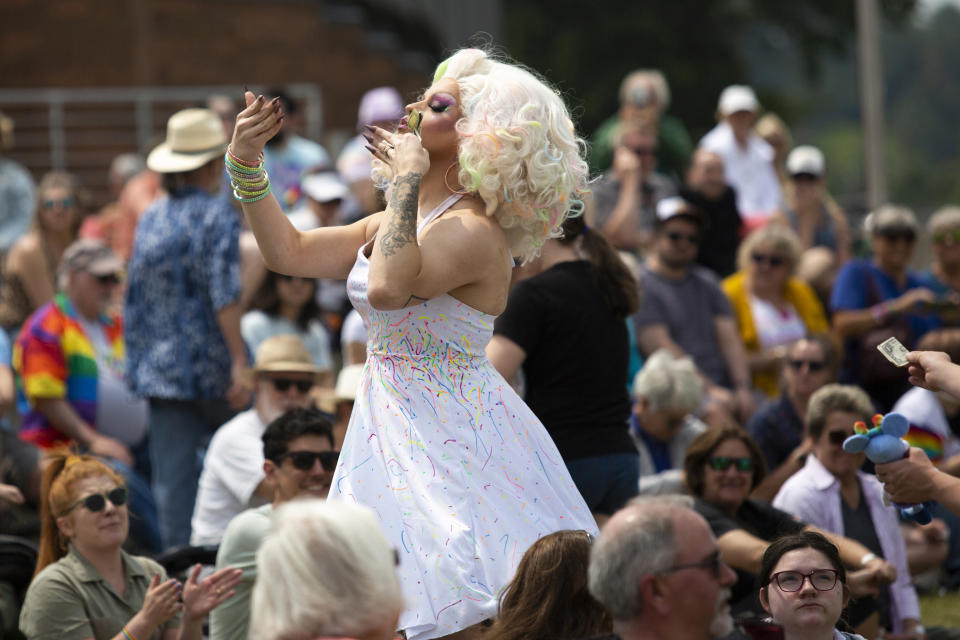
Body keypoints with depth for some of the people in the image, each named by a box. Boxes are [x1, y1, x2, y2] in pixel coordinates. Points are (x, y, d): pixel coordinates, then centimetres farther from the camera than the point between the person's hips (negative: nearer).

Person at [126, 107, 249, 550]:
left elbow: (135, 297, 14)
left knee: (173, 478, 2)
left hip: (161, 370, 5)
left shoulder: (149, 219, 11)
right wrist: (239, 360, -19)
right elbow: (224, 294, -17)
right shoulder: (217, 215, -7)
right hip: (212, 363, -5)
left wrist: (138, 362, 22)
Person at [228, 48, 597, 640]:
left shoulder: (472, 233, -17)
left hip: (454, 444, -9)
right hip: (393, 434, 9)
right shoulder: (394, 223, 13)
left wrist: (407, 177, -24)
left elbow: (388, 288, -33)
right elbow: (290, 253, 19)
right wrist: (247, 165, 10)